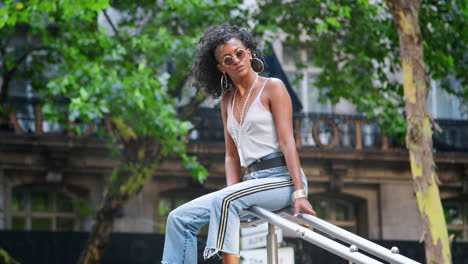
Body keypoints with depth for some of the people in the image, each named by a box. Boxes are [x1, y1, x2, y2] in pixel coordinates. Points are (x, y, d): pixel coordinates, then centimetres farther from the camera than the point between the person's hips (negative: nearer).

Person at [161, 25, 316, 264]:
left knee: (225, 200, -34)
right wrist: (232, 189, -3)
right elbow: (232, 155, 16)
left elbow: (287, 143, -9)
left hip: (282, 178, -6)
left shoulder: (272, 87, 0)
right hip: (253, 180, 7)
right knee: (179, 218, -7)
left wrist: (299, 193, -18)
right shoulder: (227, 100, 19)